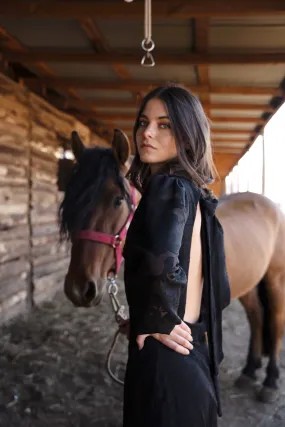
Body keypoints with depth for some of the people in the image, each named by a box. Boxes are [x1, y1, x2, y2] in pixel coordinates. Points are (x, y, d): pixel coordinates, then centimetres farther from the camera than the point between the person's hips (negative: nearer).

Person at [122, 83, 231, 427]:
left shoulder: (168, 187, -16)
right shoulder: (198, 195, 10)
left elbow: (162, 264, -37)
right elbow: (219, 290, 15)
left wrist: (156, 322, -21)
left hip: (163, 360, -9)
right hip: (197, 358, 9)